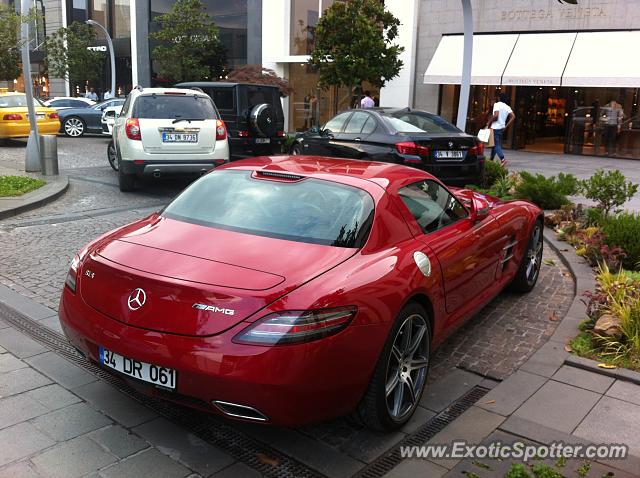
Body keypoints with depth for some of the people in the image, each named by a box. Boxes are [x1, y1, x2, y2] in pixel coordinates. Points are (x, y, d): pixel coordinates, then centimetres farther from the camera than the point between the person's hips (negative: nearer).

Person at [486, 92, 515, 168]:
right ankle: (491, 159, 23)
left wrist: (489, 122, -9)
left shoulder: (497, 104, -9)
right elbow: (513, 116, 2)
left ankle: (502, 159, -26)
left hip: (495, 127, -8)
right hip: (502, 128, 8)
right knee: (496, 144, 17)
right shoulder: (507, 107, 11)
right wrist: (506, 126, 6)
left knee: (496, 144, -11)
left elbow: (495, 115, -22)